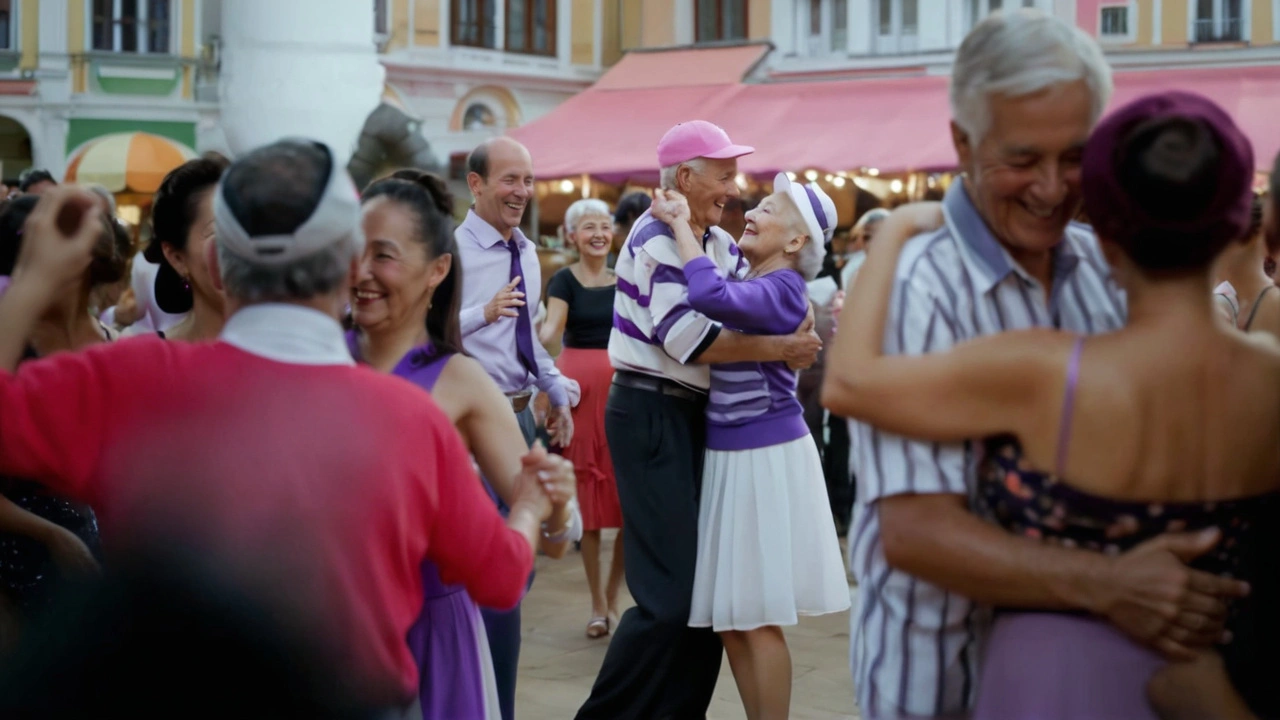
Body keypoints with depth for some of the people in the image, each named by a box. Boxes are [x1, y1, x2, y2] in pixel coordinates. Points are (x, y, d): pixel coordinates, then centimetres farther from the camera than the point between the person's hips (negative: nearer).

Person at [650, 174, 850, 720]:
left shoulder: (780, 290, -16)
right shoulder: (751, 284, 12)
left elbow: (708, 296, -33)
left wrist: (681, 223, -21)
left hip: (766, 455, -9)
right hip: (729, 453, 9)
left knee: (756, 616, -3)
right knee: (727, 616, 12)